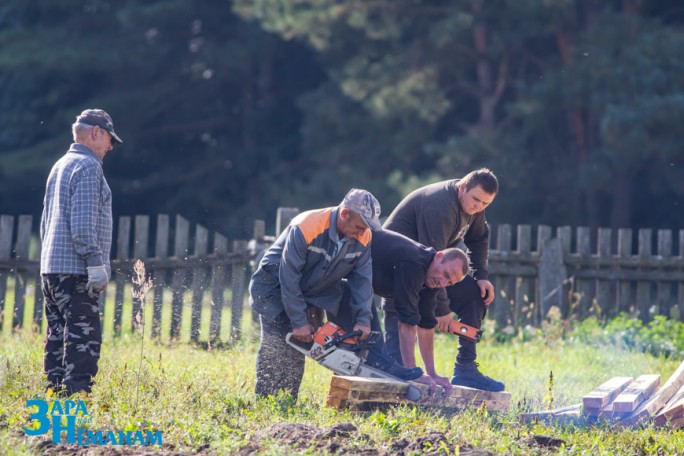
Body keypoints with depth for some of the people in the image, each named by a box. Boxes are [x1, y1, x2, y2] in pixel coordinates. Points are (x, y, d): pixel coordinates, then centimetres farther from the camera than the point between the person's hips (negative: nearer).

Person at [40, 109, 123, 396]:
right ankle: (77, 392, -16)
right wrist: (96, 263, -18)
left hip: (51, 269, 10)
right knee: (83, 338, -11)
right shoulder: (88, 166, -10)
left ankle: (55, 392, 11)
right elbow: (83, 223, -19)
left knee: (58, 335, 10)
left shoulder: (60, 166, 20)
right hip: (75, 271, -10)